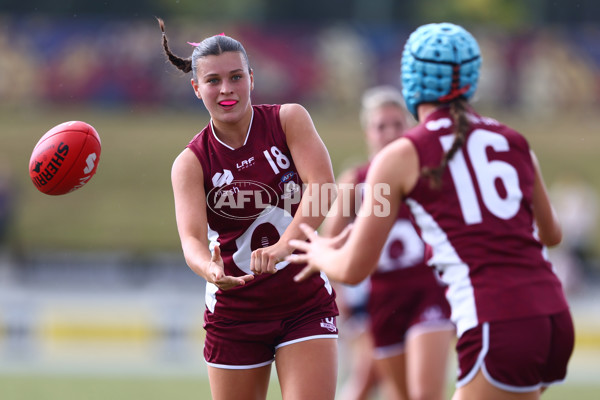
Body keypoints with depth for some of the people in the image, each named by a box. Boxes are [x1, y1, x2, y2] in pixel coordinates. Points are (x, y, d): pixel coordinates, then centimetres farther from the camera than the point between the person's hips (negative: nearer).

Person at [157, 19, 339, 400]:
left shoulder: (289, 119, -4)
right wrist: (211, 271, -44)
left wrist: (281, 247, -36)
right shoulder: (191, 162, -5)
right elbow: (192, 237, -19)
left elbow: (322, 185, -20)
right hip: (234, 310, 1)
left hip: (306, 303, -1)